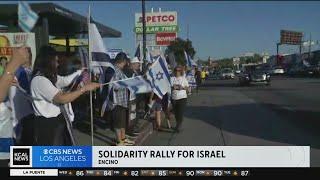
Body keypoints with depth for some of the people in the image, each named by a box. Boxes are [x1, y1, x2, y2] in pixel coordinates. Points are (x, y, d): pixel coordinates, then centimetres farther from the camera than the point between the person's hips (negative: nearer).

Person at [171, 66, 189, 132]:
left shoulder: (183, 78, 4)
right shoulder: (172, 79, 5)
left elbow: (187, 87, 6)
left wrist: (183, 87, -14)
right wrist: (172, 87, -16)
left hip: (182, 98, -2)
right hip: (174, 98, 2)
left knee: (180, 113, -10)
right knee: (176, 113, 11)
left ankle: (178, 127, -6)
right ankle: (178, 124, 30)